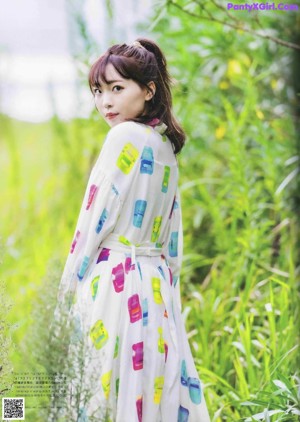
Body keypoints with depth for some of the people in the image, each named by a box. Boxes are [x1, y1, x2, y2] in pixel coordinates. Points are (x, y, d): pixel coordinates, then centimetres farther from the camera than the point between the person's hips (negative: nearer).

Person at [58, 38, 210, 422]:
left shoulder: (125, 137, -10)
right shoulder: (165, 146, 14)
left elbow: (95, 218, -11)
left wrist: (68, 287, -5)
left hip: (113, 283, -8)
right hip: (157, 285, 8)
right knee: (156, 387, 8)